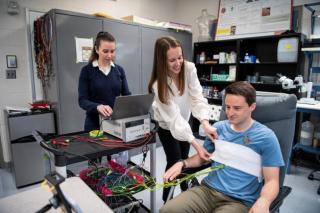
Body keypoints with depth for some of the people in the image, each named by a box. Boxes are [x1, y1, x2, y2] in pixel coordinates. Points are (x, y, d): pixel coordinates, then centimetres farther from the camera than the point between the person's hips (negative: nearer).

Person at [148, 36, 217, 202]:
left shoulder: (189, 69, -22)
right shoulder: (159, 84, -33)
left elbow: (197, 97, -29)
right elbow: (173, 117, -36)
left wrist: (205, 123, -47)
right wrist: (197, 146, -42)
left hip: (184, 122, 4)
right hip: (167, 126, -4)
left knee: (184, 159, 16)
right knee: (175, 162, -2)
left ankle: (185, 191, 44)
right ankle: (167, 199, 24)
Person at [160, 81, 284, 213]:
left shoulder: (265, 137, -6)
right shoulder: (218, 128, 6)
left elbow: (272, 181, -6)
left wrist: (263, 202, -27)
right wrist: (182, 163, 0)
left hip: (239, 201, -2)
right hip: (208, 189, 3)